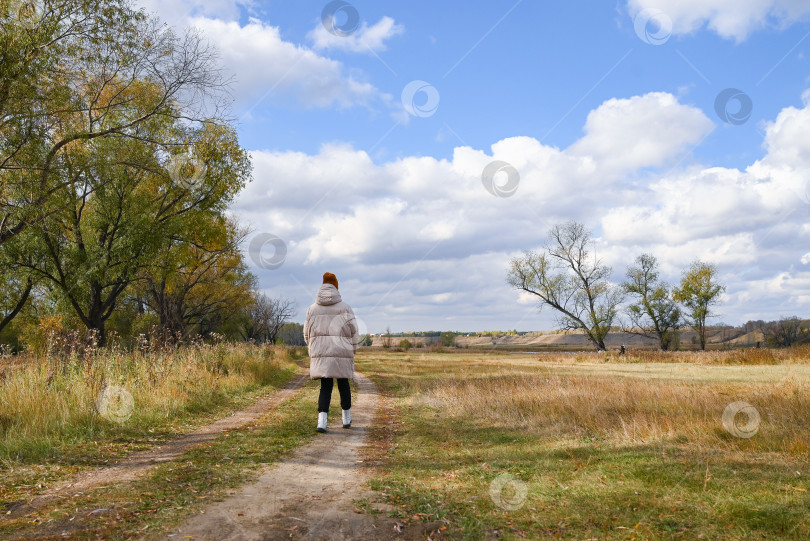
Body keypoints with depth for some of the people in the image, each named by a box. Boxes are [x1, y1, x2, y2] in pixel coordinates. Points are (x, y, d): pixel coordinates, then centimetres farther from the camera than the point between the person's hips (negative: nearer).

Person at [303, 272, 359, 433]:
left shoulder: (312, 309, 5)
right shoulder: (345, 308, -2)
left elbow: (307, 334, 11)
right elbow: (354, 332, -1)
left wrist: (313, 350, 25)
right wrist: (352, 351, 10)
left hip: (320, 353, 2)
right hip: (342, 353, -1)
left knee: (325, 386, 4)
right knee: (343, 384, 14)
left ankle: (322, 420, -13)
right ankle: (347, 419, 27)